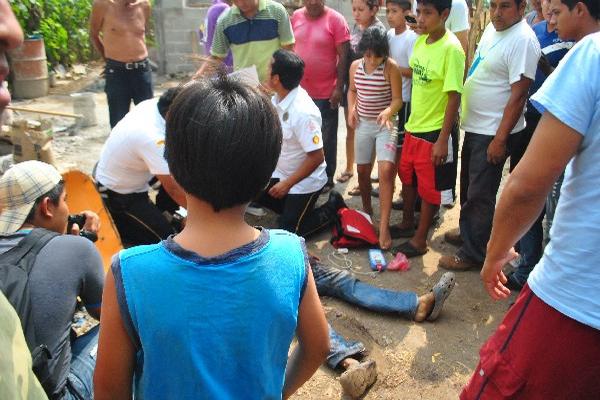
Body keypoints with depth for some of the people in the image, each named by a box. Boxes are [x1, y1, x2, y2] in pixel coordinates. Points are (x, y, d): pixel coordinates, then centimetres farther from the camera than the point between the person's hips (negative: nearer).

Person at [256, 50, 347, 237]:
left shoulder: (302, 112, -33)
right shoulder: (278, 98, -7)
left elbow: (317, 157, -29)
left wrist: (287, 184, -23)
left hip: (305, 182, -8)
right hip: (280, 173, 8)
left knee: (288, 232, -1)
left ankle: (333, 208, 14)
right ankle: (292, 208, 24)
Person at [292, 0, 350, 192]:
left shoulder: (335, 19, -9)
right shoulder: (296, 17, 3)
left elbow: (343, 56, -10)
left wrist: (339, 87, -13)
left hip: (326, 92, -4)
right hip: (299, 90, 4)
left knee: (326, 138, 9)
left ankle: (327, 178, 22)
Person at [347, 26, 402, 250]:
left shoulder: (391, 68, -13)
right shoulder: (355, 66, 0)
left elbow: (397, 99, -12)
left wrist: (388, 111, -32)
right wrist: (351, 108, -2)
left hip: (385, 125, -4)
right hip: (363, 124, 5)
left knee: (386, 170, -18)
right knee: (362, 170, 12)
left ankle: (384, 226, -16)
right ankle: (366, 210, 35)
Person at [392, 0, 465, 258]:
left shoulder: (451, 48, -19)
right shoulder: (421, 41, 3)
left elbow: (454, 96, -20)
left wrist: (443, 139, -20)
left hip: (435, 131, -8)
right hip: (414, 125, 8)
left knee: (430, 188, 7)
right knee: (407, 176, 21)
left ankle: (419, 240, 22)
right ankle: (407, 223, 42)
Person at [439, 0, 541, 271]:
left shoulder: (523, 40, -19)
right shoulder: (492, 29, 8)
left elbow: (518, 96, -21)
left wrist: (500, 139, -21)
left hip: (493, 134, -9)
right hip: (474, 126, 9)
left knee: (480, 196, 1)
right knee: (468, 187, 21)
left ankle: (473, 253, 14)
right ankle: (467, 233, 39)